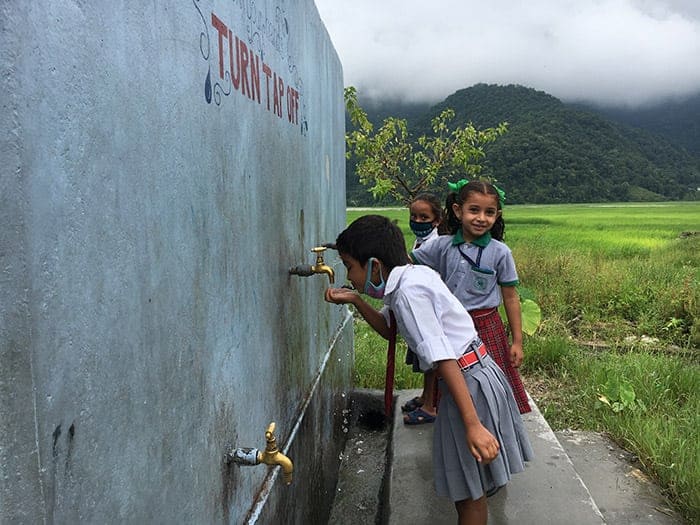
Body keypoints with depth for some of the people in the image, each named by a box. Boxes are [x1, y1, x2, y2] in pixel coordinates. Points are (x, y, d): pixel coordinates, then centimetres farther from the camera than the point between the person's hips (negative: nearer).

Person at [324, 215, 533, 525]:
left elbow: (444, 359, -27)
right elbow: (388, 329, 18)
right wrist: (356, 300, 5)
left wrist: (473, 425, -28)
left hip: (469, 381, -9)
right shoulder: (412, 275, 5)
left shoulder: (408, 292, -22)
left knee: (468, 491, 6)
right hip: (476, 372, 9)